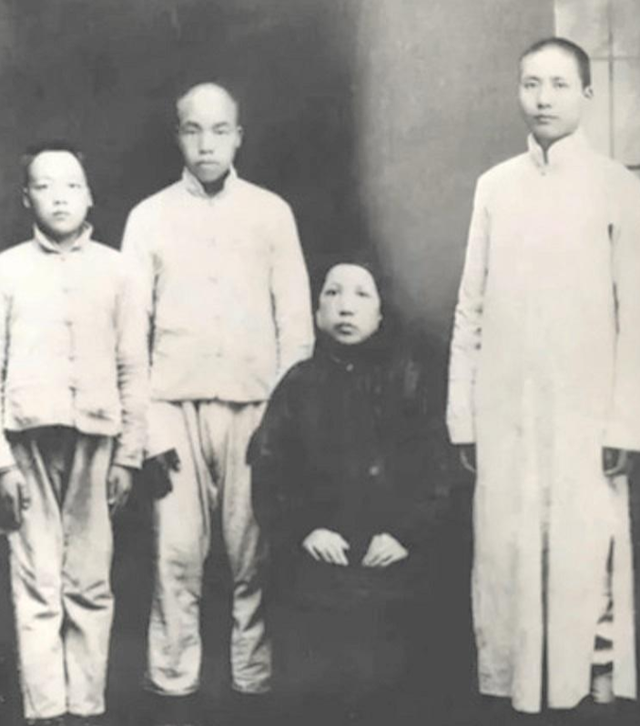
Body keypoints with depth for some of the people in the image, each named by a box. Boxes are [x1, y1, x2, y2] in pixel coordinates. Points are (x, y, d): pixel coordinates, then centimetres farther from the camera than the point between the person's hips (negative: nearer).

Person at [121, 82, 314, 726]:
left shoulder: (272, 212, 7)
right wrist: (145, 426, -3)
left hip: (254, 406, 0)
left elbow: (296, 320, 6)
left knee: (254, 557, 0)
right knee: (176, 556, -2)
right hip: (176, 408, 0)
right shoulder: (149, 217, 7)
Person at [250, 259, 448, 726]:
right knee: (316, 687, -14)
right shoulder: (300, 383, 13)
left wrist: (407, 533, -9)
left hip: (391, 561, -1)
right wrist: (303, 529, -8)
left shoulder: (410, 374, 8)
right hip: (319, 560, 1)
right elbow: (269, 469, 6)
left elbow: (436, 463, 2)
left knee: (379, 684, -15)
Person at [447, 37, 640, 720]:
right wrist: (462, 414, 5)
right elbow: (470, 309, 8)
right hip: (504, 415, 3)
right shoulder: (494, 186, 9)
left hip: (584, 415, -3)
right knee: (504, 562, 4)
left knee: (584, 563, -2)